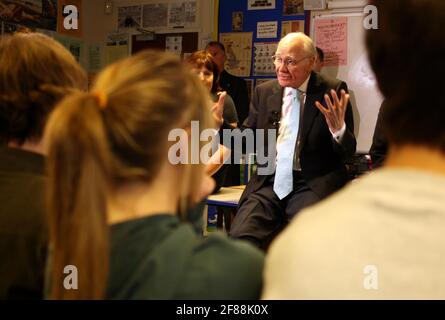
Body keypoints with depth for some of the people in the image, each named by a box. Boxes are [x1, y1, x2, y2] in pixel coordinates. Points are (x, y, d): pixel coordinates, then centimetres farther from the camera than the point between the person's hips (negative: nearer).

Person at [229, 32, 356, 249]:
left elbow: (348, 151, 0)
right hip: (268, 183, 3)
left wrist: (338, 129, -21)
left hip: (313, 185, -3)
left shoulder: (332, 92, 2)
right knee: (239, 237, -23)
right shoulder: (263, 92, 13)